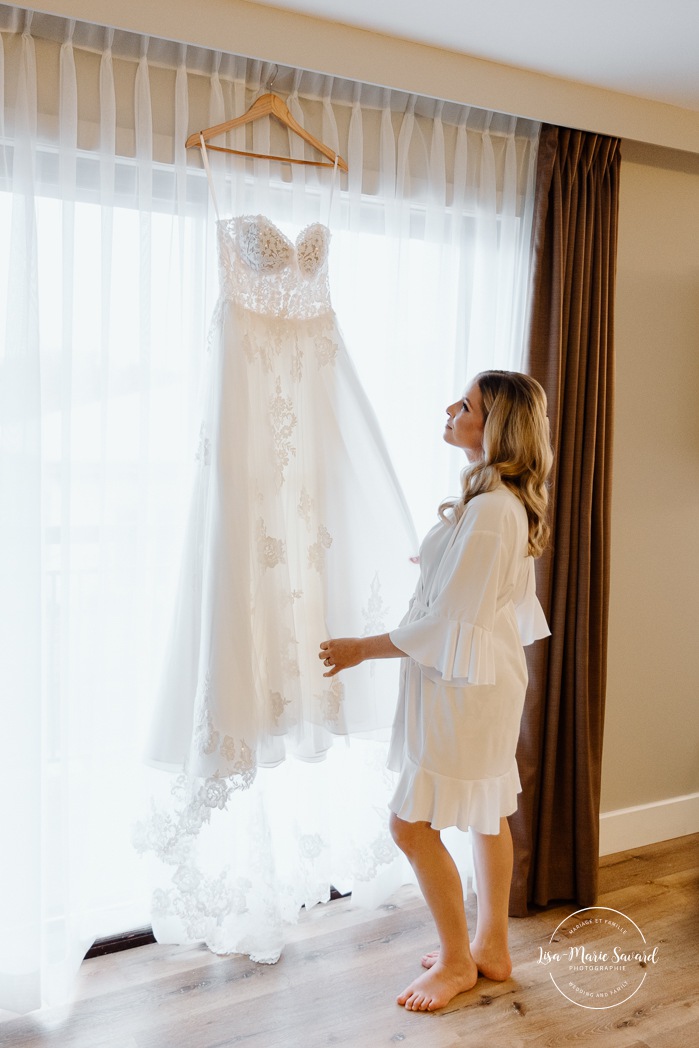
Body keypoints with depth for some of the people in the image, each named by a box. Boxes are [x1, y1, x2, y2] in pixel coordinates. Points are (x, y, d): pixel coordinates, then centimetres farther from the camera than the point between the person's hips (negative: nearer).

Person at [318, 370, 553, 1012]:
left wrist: (362, 649, -14)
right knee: (487, 811, 19)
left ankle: (458, 960, 20)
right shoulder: (512, 502, 7)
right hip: (490, 673, 10)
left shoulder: (489, 509, -25)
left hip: (463, 683, -10)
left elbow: (447, 623, -24)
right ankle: (491, 948, 35)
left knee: (412, 823, 0)